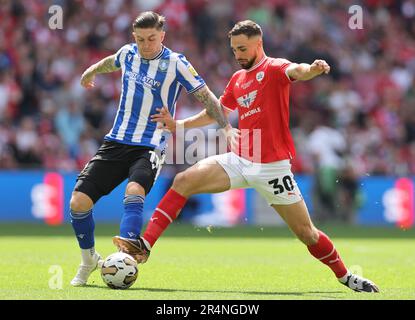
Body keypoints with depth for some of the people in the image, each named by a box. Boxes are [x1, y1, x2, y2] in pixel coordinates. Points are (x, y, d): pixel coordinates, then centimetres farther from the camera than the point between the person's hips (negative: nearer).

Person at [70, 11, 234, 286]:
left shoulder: (176, 64, -7)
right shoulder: (128, 53, 6)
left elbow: (206, 97, -5)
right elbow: (111, 62, 31)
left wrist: (227, 127, -18)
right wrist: (90, 73, 51)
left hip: (150, 147, -4)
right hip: (116, 142, 4)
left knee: (134, 191, -36)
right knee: (79, 202, -7)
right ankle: (89, 260, 18)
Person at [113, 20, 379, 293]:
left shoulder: (274, 68, -7)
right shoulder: (237, 79, 13)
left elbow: (296, 71, -31)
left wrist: (312, 69, -54)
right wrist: (179, 124, 21)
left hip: (272, 167, -6)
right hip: (239, 160, 6)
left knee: (306, 233, -2)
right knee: (184, 181, -12)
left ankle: (345, 276, 20)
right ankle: (145, 245, -13)